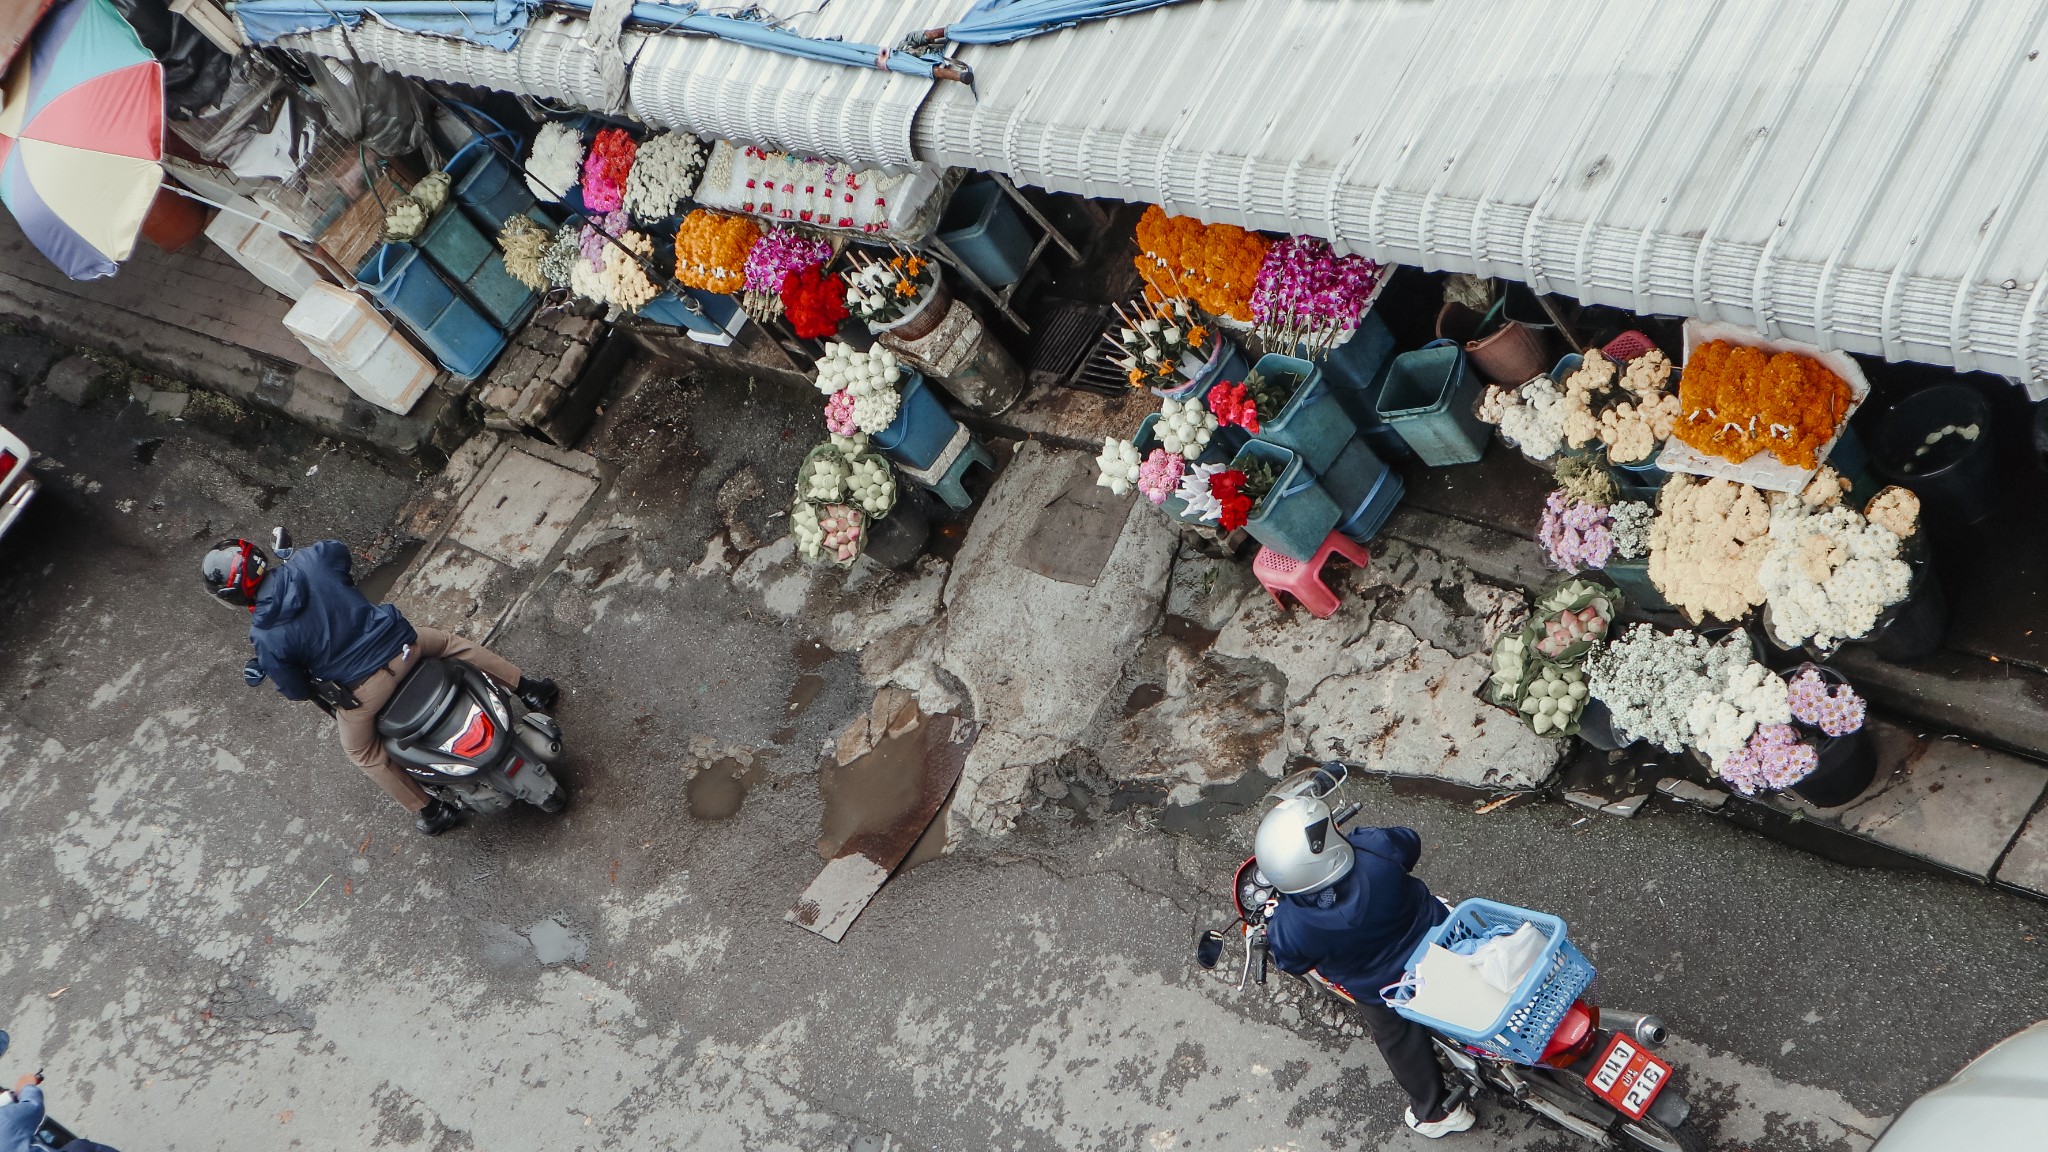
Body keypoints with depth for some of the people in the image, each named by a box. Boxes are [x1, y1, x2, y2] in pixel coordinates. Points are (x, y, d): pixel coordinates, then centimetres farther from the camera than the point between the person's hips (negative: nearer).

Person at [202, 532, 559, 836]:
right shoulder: (310, 560, -11)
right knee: (449, 642, 33)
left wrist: (262, 670, 18)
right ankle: (528, 689, 39)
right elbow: (339, 549, 15)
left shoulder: (266, 636, -17)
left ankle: (430, 811, 32)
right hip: (401, 643, 3)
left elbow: (296, 690, -2)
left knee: (361, 751, 26)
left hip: (362, 688, -2)